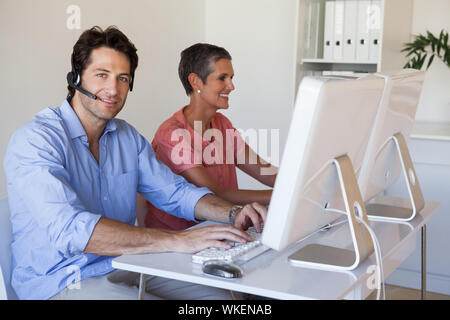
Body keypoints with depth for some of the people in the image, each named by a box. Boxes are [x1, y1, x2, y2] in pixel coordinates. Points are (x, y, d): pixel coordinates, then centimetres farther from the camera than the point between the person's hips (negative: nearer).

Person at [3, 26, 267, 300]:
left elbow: (175, 192, 10)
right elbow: (70, 230, -31)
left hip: (125, 268, 7)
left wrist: (233, 214, -11)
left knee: (221, 296, -6)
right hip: (61, 284, -7)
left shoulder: (128, 137, 9)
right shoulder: (33, 141, -17)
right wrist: (178, 241, -37)